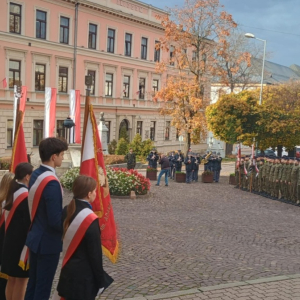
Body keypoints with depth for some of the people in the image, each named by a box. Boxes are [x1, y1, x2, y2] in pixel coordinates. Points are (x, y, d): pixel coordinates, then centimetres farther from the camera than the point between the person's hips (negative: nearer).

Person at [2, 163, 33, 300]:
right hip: (22, 243, -8)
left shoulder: (13, 191, 7)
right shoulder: (26, 195, -19)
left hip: (10, 241, 8)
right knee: (21, 280, 2)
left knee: (12, 280, 16)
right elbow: (29, 222, -18)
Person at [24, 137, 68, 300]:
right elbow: (55, 220, -25)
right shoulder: (51, 182, -26)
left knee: (33, 284, 20)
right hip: (48, 242, -9)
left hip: (35, 237, 9)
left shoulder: (35, 175, 2)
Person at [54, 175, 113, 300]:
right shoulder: (90, 219, -22)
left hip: (67, 271, 8)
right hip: (84, 275, -7)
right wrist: (100, 281, -8)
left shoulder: (66, 211, 0)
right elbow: (95, 254, -17)